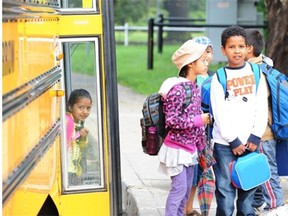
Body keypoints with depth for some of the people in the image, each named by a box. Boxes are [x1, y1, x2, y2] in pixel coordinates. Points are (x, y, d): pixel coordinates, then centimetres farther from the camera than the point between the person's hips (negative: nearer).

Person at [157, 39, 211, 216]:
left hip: (190, 147, 8)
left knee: (187, 188, 13)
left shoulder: (195, 87, 8)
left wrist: (201, 143, 16)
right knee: (179, 187, -6)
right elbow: (172, 120, -22)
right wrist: (199, 120, -18)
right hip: (177, 147, -8)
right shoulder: (178, 89, -19)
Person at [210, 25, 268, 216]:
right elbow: (220, 113, -5)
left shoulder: (255, 72, 6)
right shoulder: (219, 78, 0)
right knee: (225, 188, -3)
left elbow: (262, 107, 4)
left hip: (251, 142, 2)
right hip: (225, 143, -2)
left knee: (248, 188, 6)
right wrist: (233, 140, -9)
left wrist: (255, 136, -4)